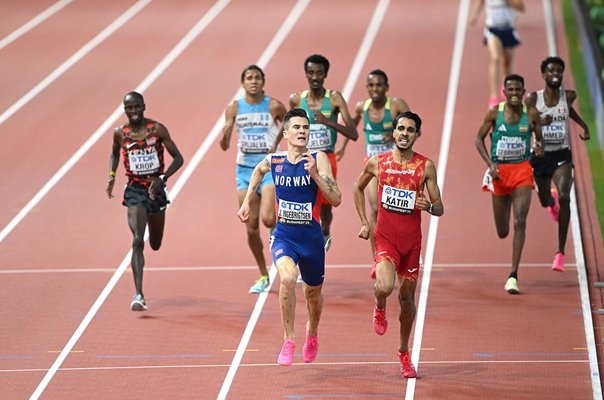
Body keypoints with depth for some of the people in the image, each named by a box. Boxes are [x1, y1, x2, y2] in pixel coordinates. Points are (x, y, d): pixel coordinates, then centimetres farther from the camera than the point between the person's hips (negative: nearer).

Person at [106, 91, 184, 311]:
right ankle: (139, 295, -23)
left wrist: (162, 178, -19)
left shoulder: (157, 129, -7)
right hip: (135, 190, -1)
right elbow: (114, 153, 21)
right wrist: (112, 174, 6)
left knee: (155, 244, 14)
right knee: (137, 240, -19)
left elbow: (178, 158, -5)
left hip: (156, 189, 1)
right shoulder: (120, 133, -1)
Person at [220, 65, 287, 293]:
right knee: (251, 228, 2)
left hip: (270, 167, -3)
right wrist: (225, 135, -21)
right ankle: (263, 276, 17)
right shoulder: (234, 108, 0)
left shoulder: (274, 106, -5)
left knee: (267, 219, -22)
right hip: (245, 169, 3)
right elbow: (224, 146, 0)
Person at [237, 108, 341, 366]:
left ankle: (312, 333, 51)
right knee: (287, 277, -30)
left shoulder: (318, 159, -10)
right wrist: (247, 201, 21)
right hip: (283, 235, 0)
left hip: (311, 237, 0)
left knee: (313, 293, 18)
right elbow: (258, 172, 23)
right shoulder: (273, 161, -3)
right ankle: (288, 341, -19)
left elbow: (336, 199, -18)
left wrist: (315, 174, -28)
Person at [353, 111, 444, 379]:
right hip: (385, 237, -1)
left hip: (412, 241, 2)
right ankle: (379, 308, 12)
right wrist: (364, 223, 9)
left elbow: (440, 209, 1)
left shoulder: (425, 166, -3)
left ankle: (404, 353, 29)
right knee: (385, 287, -26)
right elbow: (358, 188, 17)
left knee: (407, 297, 10)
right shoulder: (377, 163, -2)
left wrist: (428, 206, -23)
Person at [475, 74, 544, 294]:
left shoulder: (531, 114, -2)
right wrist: (490, 163, -10)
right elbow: (479, 139, 3)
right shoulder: (494, 113, -4)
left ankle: (513, 276, -15)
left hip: (522, 171, -1)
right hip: (500, 172, 1)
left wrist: (539, 147, -15)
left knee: (519, 222, -17)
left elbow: (539, 138, 10)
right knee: (502, 232, 7)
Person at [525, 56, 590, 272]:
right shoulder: (533, 98, -8)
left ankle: (560, 253, -19)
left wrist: (584, 126, 16)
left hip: (562, 155, 0)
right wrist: (539, 122, -26)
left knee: (564, 198, -22)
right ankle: (552, 200, 62)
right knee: (545, 201, 17)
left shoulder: (568, 96, -1)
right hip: (540, 155, 1)